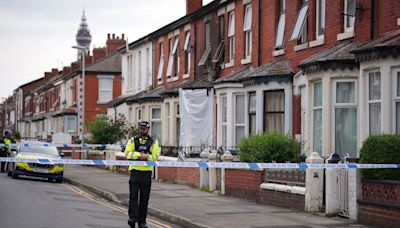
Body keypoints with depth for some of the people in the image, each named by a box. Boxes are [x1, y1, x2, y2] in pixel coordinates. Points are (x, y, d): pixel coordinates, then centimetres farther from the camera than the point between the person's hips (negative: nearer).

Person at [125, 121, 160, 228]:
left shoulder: (154, 142, 8)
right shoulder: (132, 140, 9)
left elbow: (155, 156, -2)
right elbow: (127, 153, -5)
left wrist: (146, 156, -19)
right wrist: (140, 155, -16)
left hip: (147, 172, 0)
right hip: (135, 171, 0)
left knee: (144, 198, 4)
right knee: (133, 196, -10)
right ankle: (133, 217, -13)